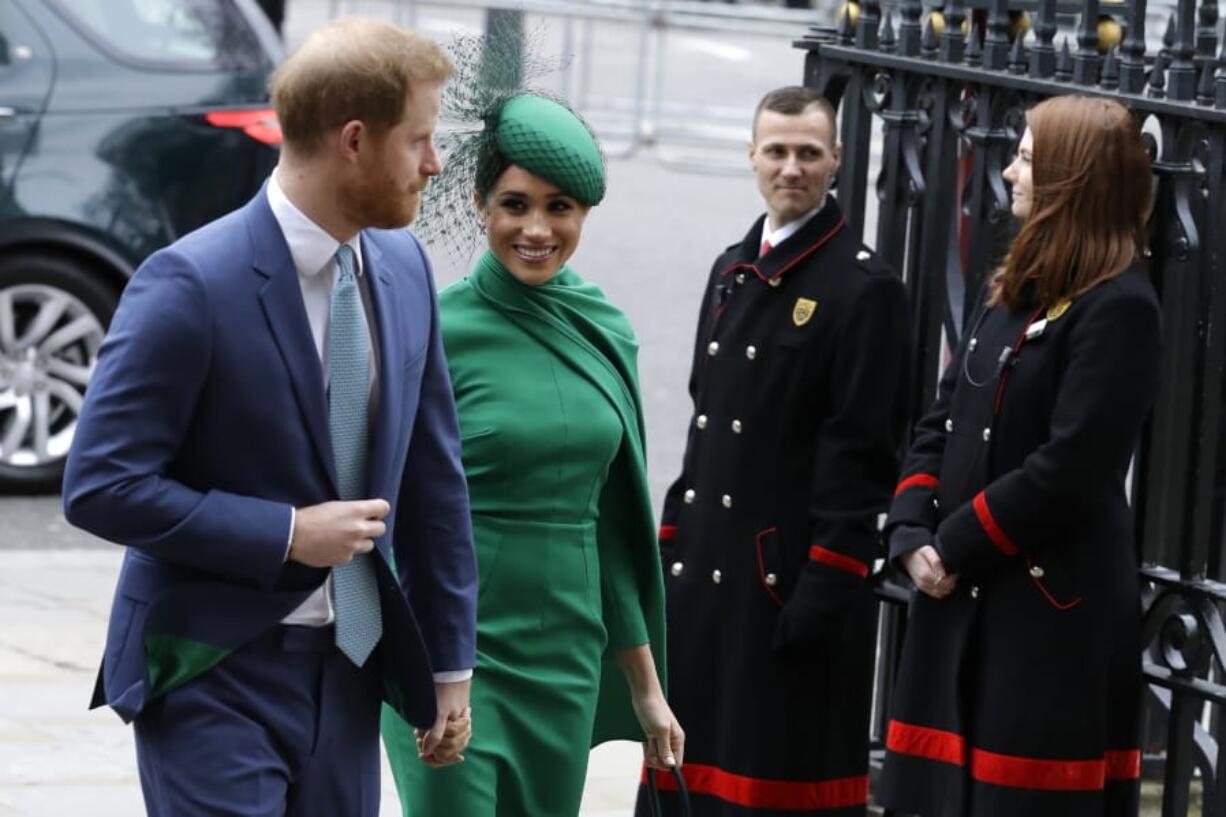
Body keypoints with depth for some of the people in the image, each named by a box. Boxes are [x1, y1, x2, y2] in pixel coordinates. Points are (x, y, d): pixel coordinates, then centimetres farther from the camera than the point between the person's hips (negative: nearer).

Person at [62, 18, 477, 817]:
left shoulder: (403, 268, 6)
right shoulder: (191, 285, -16)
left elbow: (433, 478, 13)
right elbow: (101, 486, -17)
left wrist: (450, 661, 14)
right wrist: (288, 534, -17)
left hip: (347, 668, 6)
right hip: (214, 675, -6)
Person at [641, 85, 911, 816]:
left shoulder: (865, 287, -8)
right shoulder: (732, 272, 15)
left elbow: (862, 451, -13)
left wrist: (826, 583, -18)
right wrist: (671, 540, 14)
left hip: (791, 575, -8)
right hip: (706, 566, 8)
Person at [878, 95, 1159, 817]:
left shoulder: (1120, 307, -13)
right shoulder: (1016, 289, 15)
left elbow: (1069, 469, -19)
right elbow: (943, 421, 15)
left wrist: (954, 547, -13)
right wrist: (913, 534, -1)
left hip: (1056, 619, -8)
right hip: (963, 598, 8)